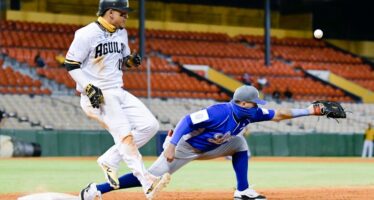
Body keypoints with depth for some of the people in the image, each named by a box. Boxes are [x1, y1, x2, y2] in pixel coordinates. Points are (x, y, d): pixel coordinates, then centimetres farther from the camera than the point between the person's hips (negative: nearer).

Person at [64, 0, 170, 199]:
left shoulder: (121, 33, 11)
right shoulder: (87, 34, -13)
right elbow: (71, 64, -11)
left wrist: (130, 61, -2)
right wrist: (89, 88, -21)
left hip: (118, 92, 8)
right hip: (97, 96, -8)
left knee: (150, 125, -2)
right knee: (124, 134, -20)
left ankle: (109, 160, 4)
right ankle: (147, 183, -26)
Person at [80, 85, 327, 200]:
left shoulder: (249, 114, -8)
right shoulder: (220, 112, -32)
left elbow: (278, 114, -3)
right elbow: (188, 120, -34)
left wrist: (309, 111, -10)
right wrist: (172, 145, -42)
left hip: (205, 149, 8)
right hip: (184, 147, -8)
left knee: (239, 143, 0)